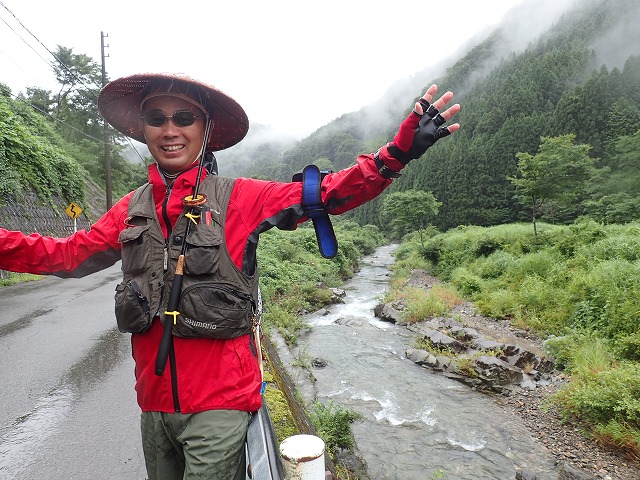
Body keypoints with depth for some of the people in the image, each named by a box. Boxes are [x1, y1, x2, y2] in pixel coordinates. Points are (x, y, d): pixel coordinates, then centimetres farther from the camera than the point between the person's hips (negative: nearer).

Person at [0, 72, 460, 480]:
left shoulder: (241, 198, -9)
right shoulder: (131, 209, 4)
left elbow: (326, 193, -12)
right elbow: (68, 254, 15)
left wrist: (398, 153, -21)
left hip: (221, 402, -5)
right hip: (154, 402, 5)